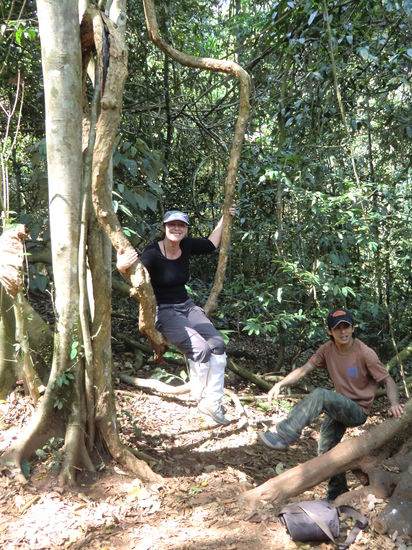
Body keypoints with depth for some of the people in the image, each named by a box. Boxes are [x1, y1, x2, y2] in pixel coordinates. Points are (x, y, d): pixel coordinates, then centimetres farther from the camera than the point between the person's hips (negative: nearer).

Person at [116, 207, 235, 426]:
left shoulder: (187, 245, -1)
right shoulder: (152, 253, -19)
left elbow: (211, 245, 18)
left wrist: (224, 219, 21)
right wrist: (122, 267, -59)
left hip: (187, 306, 7)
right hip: (163, 311, -6)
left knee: (218, 344, -12)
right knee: (200, 348, -24)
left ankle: (212, 402, 1)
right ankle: (199, 399, 3)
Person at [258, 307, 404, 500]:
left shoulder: (365, 353, -20)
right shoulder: (327, 349, -6)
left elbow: (388, 380, -16)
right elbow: (304, 369, -8)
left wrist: (394, 404, -35)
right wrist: (280, 384, -22)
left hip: (358, 410, -7)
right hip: (339, 408, 7)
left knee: (320, 395, -31)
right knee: (326, 450, 12)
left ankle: (283, 437, -31)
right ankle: (338, 494, 35)